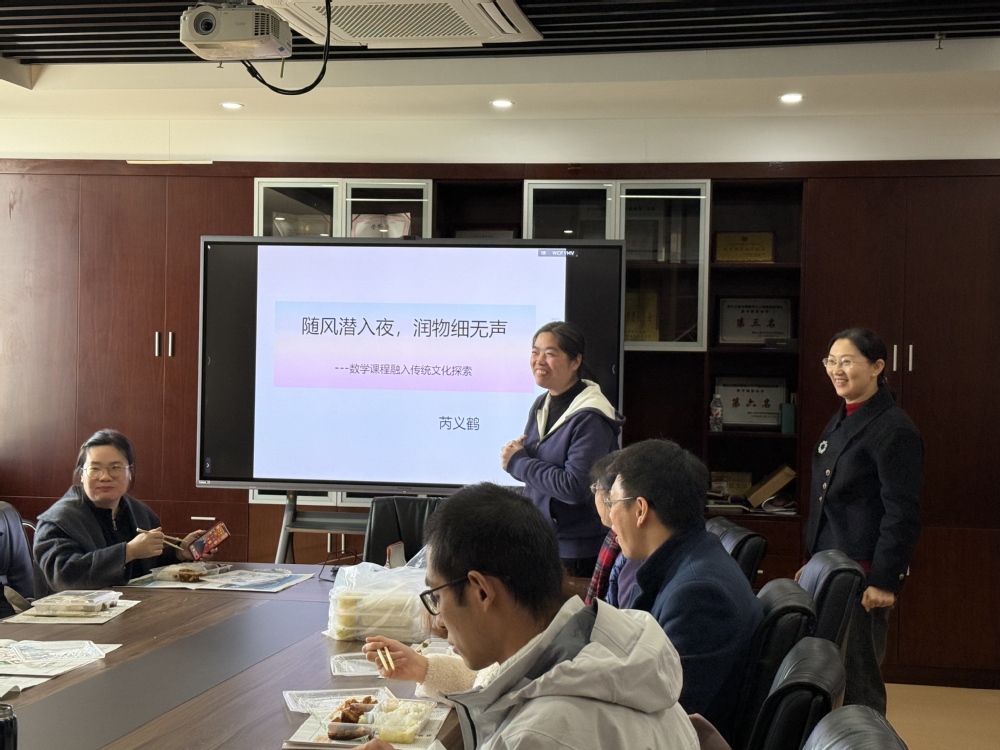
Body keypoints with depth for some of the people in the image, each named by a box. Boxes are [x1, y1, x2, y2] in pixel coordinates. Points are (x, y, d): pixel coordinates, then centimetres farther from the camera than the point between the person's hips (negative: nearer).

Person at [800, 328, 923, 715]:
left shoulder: (894, 430, -14)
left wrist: (885, 581, -19)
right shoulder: (840, 422, 13)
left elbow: (903, 514, -17)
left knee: (858, 678, -1)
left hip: (863, 572, -8)